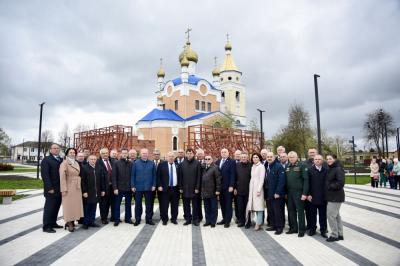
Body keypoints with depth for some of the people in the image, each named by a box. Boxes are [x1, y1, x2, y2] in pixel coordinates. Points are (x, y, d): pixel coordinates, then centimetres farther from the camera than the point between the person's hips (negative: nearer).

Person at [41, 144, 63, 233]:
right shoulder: (46, 160, -4)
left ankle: (53, 223, 24)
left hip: (60, 189, 6)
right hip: (51, 189, -6)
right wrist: (49, 188, -18)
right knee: (49, 207, -1)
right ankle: (46, 226, 7)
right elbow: (45, 175, -12)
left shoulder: (61, 160, 13)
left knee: (56, 207, 12)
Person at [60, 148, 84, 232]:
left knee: (75, 205, 8)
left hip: (77, 188, 7)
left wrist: (79, 186, 9)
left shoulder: (76, 163, 13)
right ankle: (69, 223, 5)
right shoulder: (64, 163, -7)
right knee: (69, 205, -2)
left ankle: (72, 222, 17)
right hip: (69, 188, -7)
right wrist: (64, 189, -18)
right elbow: (62, 177, -13)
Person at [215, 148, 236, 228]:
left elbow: (232, 175, -10)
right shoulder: (217, 162, 11)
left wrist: (231, 186, -15)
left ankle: (228, 221, 11)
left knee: (228, 204, 3)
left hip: (228, 187, -5)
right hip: (220, 187, 5)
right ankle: (224, 218, 23)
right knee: (222, 203, 11)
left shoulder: (232, 162, -5)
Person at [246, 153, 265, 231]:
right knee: (254, 205, 7)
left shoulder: (261, 166, -5)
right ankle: (258, 221, 14)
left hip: (258, 188, -7)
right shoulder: (252, 167, 15)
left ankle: (258, 224, -2)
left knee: (259, 205, -5)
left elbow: (262, 179, -11)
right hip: (252, 188, 7)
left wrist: (259, 190, -16)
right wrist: (250, 189, 8)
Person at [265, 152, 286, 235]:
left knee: (278, 211, 2)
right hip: (269, 194, 7)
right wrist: (266, 193, 8)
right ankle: (273, 225, 25)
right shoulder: (267, 167, 10)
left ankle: (280, 227, 14)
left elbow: (282, 181, -17)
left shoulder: (279, 166, -11)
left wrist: (277, 192, -19)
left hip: (277, 194, -7)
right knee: (271, 211, 13)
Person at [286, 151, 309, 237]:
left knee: (300, 211, 3)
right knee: (291, 210, 13)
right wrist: (285, 192, 8)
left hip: (298, 192, -6)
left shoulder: (302, 165, -8)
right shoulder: (288, 166, 10)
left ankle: (301, 230, 14)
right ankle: (293, 228, 25)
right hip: (289, 192, 6)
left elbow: (306, 180, -12)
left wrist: (304, 193, -17)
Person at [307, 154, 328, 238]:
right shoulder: (310, 170, 0)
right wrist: (308, 194, -8)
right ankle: (312, 229, 23)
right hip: (312, 196, 0)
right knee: (312, 214, 10)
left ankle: (323, 230, 21)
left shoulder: (326, 170, 1)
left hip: (323, 197, 0)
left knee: (323, 214, 9)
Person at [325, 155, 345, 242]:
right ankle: (340, 234, 25)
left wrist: (330, 186, -16)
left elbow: (340, 183, -22)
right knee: (336, 215, 15)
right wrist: (327, 187, 7)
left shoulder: (338, 169, -15)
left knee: (331, 215, -6)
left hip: (336, 197, -9)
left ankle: (334, 235, 7)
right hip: (331, 196, 9)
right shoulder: (330, 169, 13)